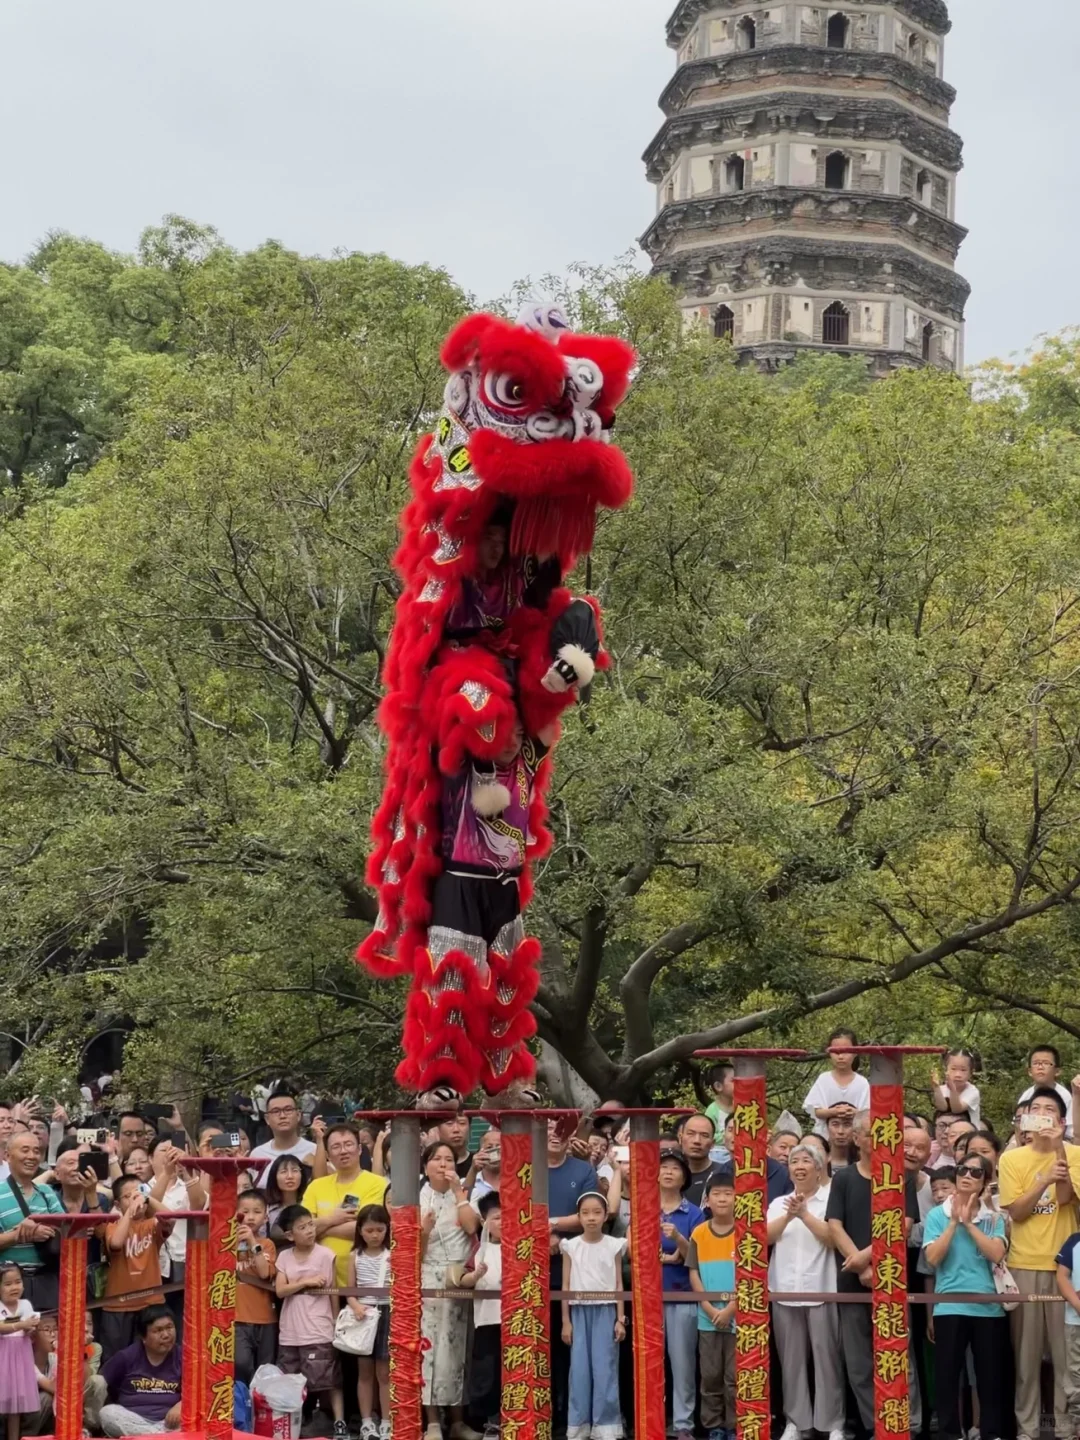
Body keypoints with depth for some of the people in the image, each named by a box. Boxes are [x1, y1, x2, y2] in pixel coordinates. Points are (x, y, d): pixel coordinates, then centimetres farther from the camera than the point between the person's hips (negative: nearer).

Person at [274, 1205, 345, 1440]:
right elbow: (280, 1290, -4)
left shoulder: (326, 1255, -2)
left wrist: (337, 1325, 3)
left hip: (319, 1332, -3)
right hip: (289, 1333, 4)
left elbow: (333, 1292, 2)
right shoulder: (284, 1257, 6)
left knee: (329, 1379, -5)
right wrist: (306, 1282, -13)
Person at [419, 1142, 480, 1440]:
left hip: (462, 1277, 2)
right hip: (429, 1277, -2)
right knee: (430, 1345, -8)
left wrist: (458, 1190, -8)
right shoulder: (417, 1199, 2)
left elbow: (472, 1226, -11)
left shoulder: (463, 1195, 9)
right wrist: (424, 1230, -21)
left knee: (458, 1347, 4)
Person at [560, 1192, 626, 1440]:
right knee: (579, 1369, 0)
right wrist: (565, 1321, 1)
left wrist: (620, 1319, -2)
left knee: (605, 1369, -4)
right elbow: (566, 1286, 5)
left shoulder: (613, 1246, 2)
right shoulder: (571, 1246, 3)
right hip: (579, 1312, 1)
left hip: (605, 1311, -1)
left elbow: (618, 1285, 3)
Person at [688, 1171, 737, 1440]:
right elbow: (694, 1275, 3)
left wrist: (729, 1309, -13)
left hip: (739, 1318, -2)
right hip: (707, 1318, 3)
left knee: (735, 1377, -1)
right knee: (710, 1376, 6)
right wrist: (710, 1309, -8)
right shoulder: (699, 1234, 3)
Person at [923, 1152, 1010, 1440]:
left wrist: (968, 1223, -11)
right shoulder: (937, 1215, 3)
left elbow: (996, 1254, -10)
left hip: (988, 1307, 1)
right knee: (947, 1375, 1)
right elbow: (932, 1258, -7)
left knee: (991, 1375, 4)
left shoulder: (994, 1218, 6)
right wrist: (954, 1222, -10)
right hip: (949, 1307, -1)